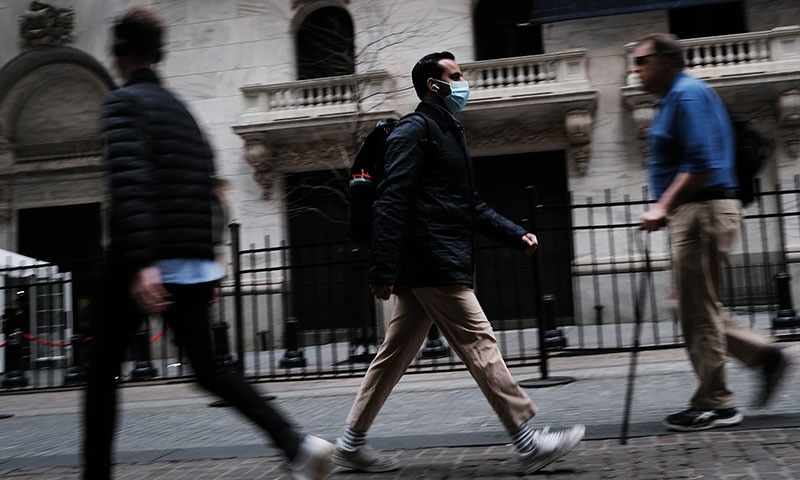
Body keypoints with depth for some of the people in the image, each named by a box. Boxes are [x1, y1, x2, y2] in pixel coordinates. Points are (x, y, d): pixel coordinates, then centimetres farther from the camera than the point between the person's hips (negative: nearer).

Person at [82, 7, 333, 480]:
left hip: (143, 266, -6)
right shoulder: (183, 110, 18)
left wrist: (139, 263, -27)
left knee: (103, 371, 11)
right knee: (208, 367, 11)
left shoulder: (124, 102, -4)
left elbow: (129, 181, -20)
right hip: (193, 264, 6)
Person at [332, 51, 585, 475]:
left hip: (422, 269, 10)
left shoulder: (448, 133, 24)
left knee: (395, 354, 12)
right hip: (434, 264, -10)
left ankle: (351, 444, 19)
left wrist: (516, 234, 19)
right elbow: (392, 203, -17)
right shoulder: (415, 131, -7)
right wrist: (384, 271, -23)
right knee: (479, 344, -6)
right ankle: (528, 443, 2)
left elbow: (471, 205, 29)